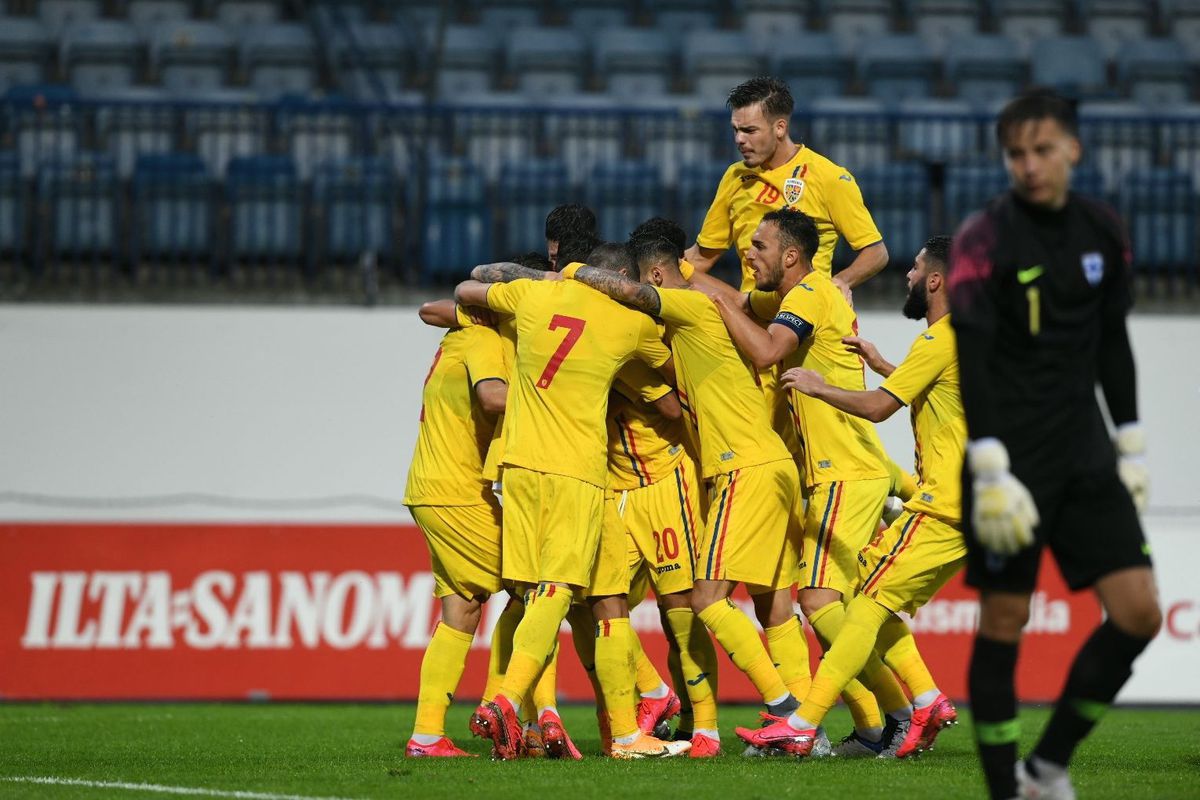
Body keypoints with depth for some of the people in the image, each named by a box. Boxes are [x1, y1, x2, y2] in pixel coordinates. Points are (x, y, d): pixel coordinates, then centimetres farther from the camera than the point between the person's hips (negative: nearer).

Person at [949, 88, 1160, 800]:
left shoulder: (1103, 232, 7)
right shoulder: (985, 239, -10)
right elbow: (967, 359, -14)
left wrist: (1131, 445, 16)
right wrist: (989, 468, -21)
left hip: (1084, 459, 5)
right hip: (1010, 460, -5)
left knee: (1138, 612, -2)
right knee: (1004, 621, -2)